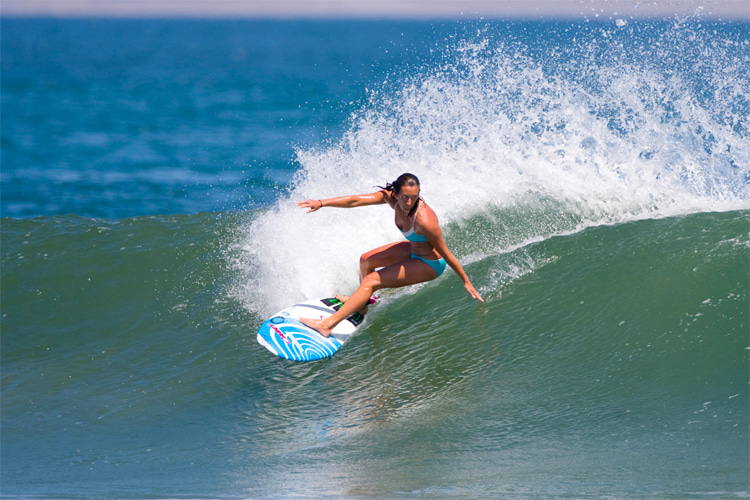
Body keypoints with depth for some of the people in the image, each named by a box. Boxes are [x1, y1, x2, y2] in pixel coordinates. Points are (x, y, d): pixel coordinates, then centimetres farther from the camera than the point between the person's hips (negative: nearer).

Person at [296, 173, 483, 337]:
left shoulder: (424, 220, -38)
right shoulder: (391, 197, -19)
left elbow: (445, 253, -27)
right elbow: (355, 200, -18)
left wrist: (466, 282, -16)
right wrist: (322, 203, -27)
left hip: (430, 263, -8)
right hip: (414, 249, 8)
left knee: (371, 281, -12)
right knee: (366, 261, 22)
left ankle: (328, 325, -9)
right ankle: (362, 305, 50)